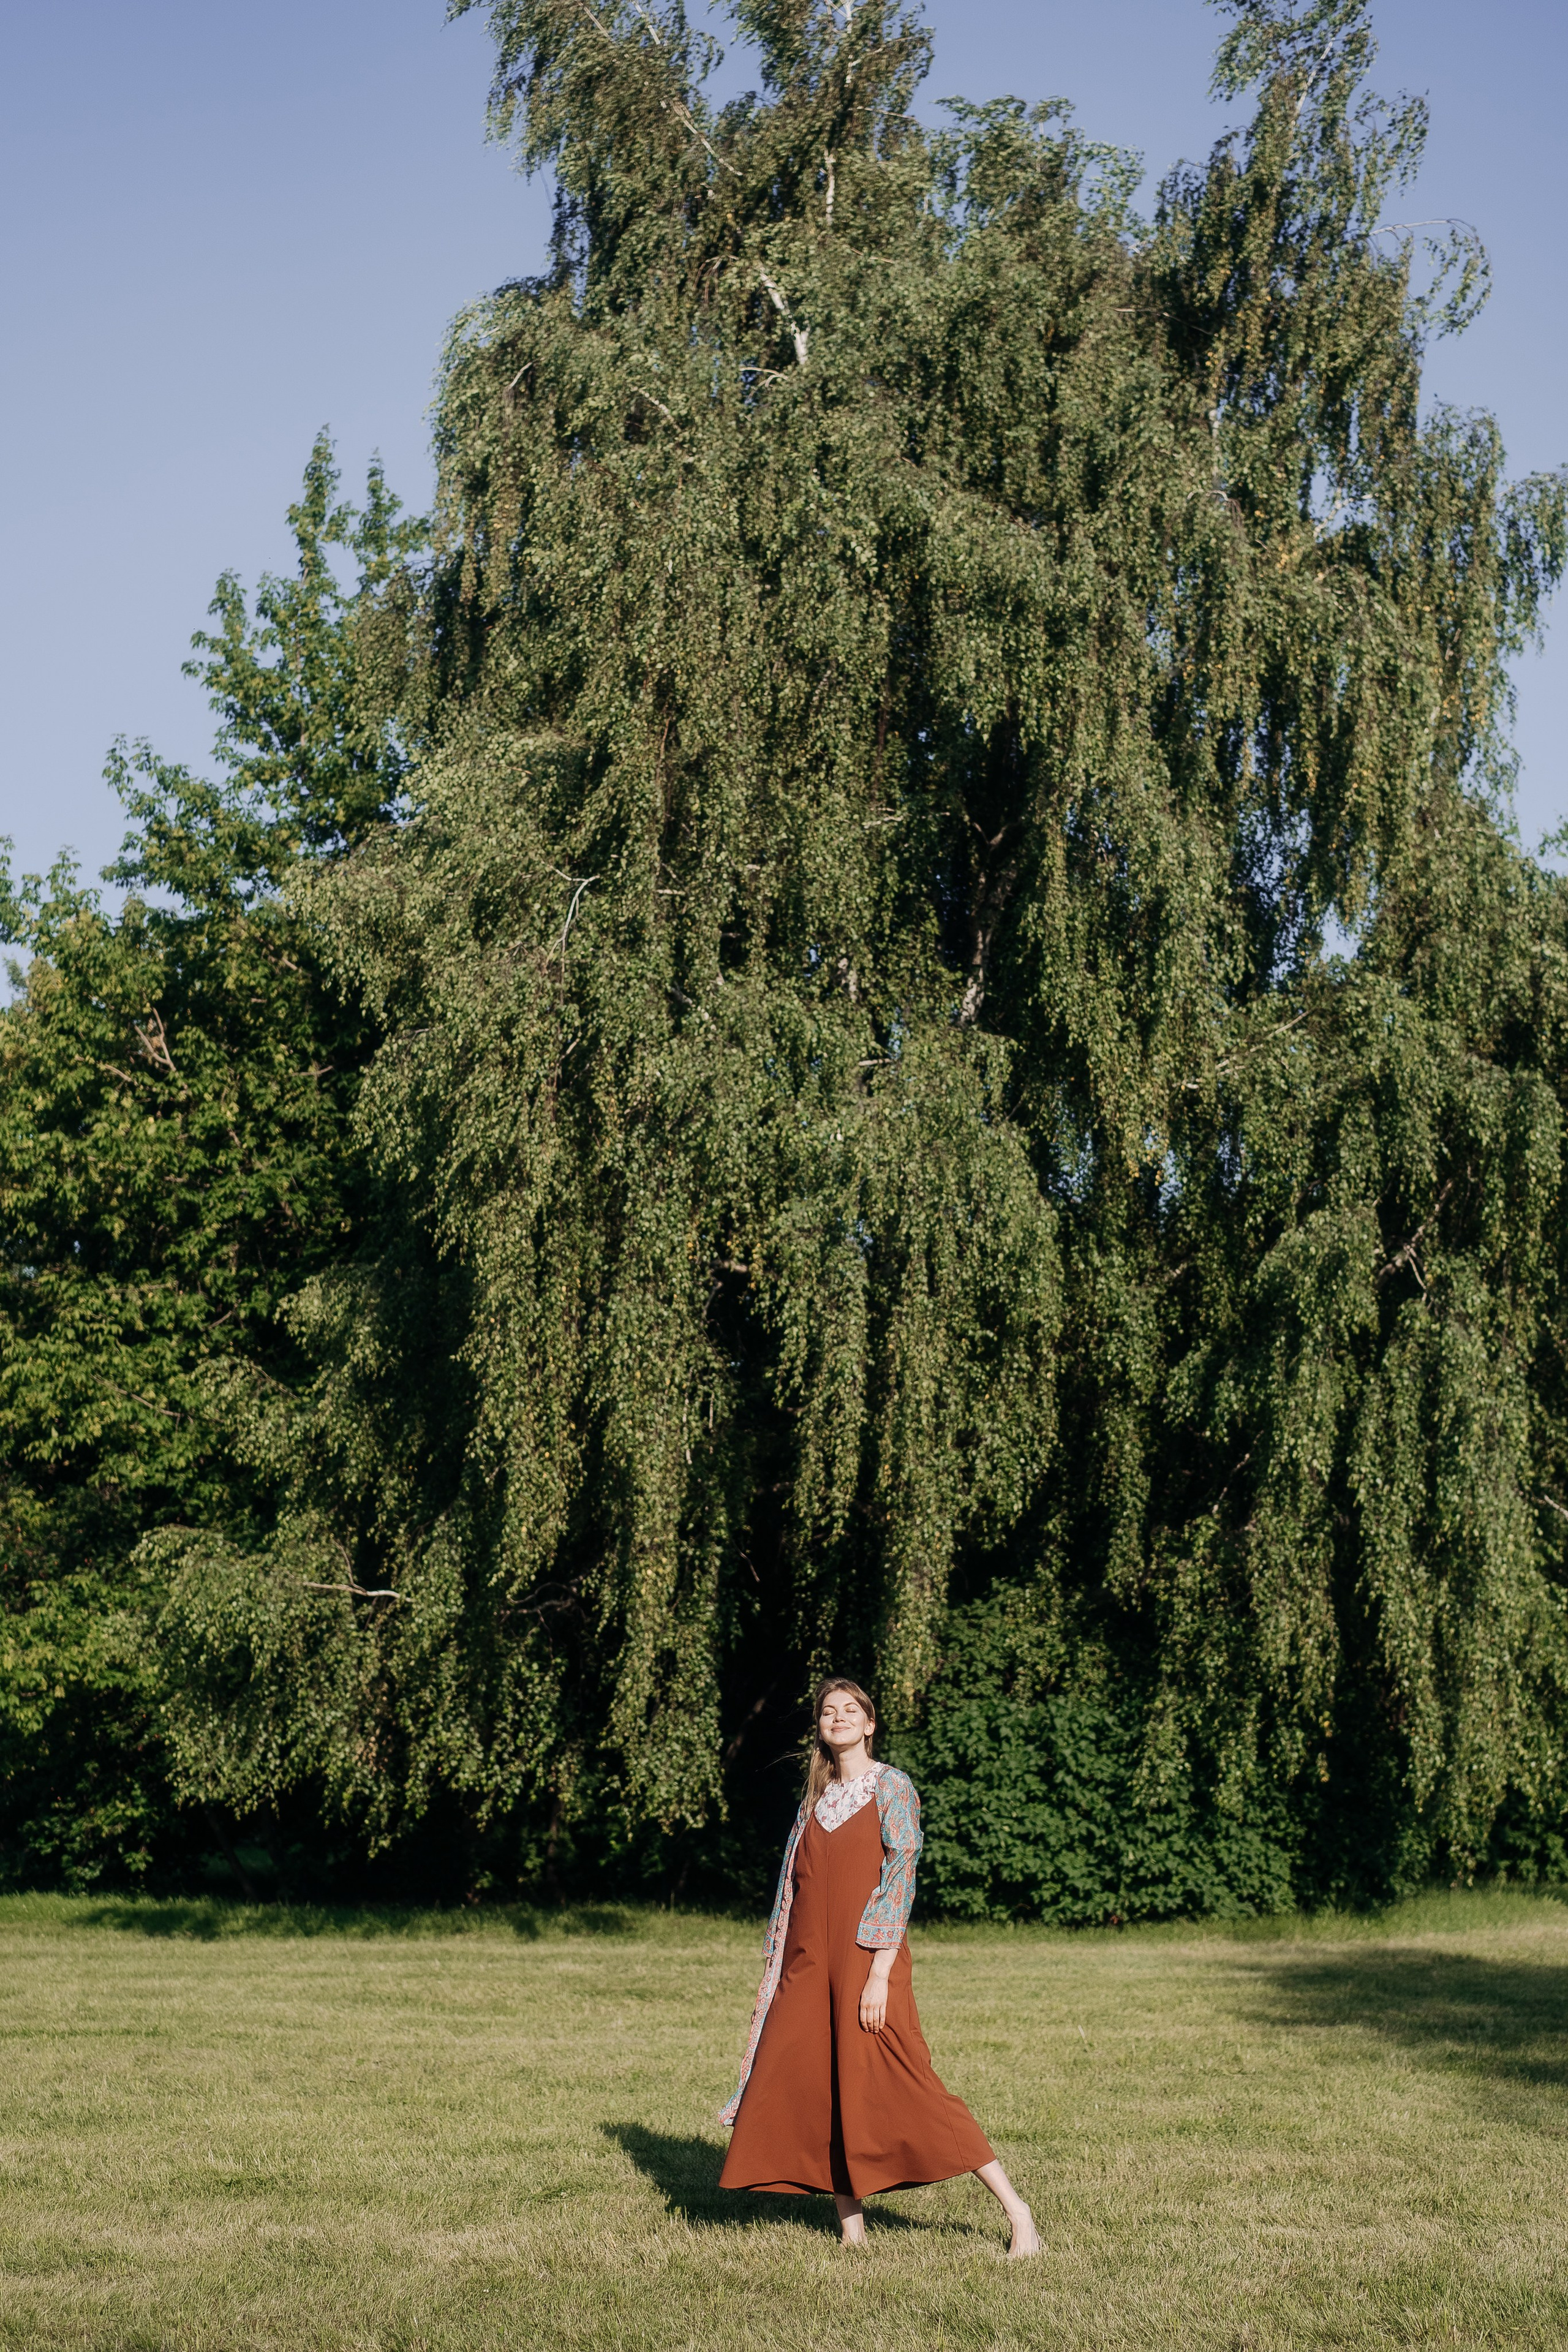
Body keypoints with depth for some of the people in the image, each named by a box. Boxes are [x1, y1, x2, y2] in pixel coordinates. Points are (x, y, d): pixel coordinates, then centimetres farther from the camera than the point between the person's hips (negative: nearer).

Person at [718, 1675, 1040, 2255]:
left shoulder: (891, 1788, -4)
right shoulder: (817, 1797, 14)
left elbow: (899, 1880, -11)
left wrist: (879, 1974, -17)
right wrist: (779, 1963, 13)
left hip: (866, 1960, -6)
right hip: (809, 1966, 6)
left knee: (902, 2087, -9)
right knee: (804, 2085, 1)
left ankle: (1016, 2211, -1)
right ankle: (849, 2221, 14)